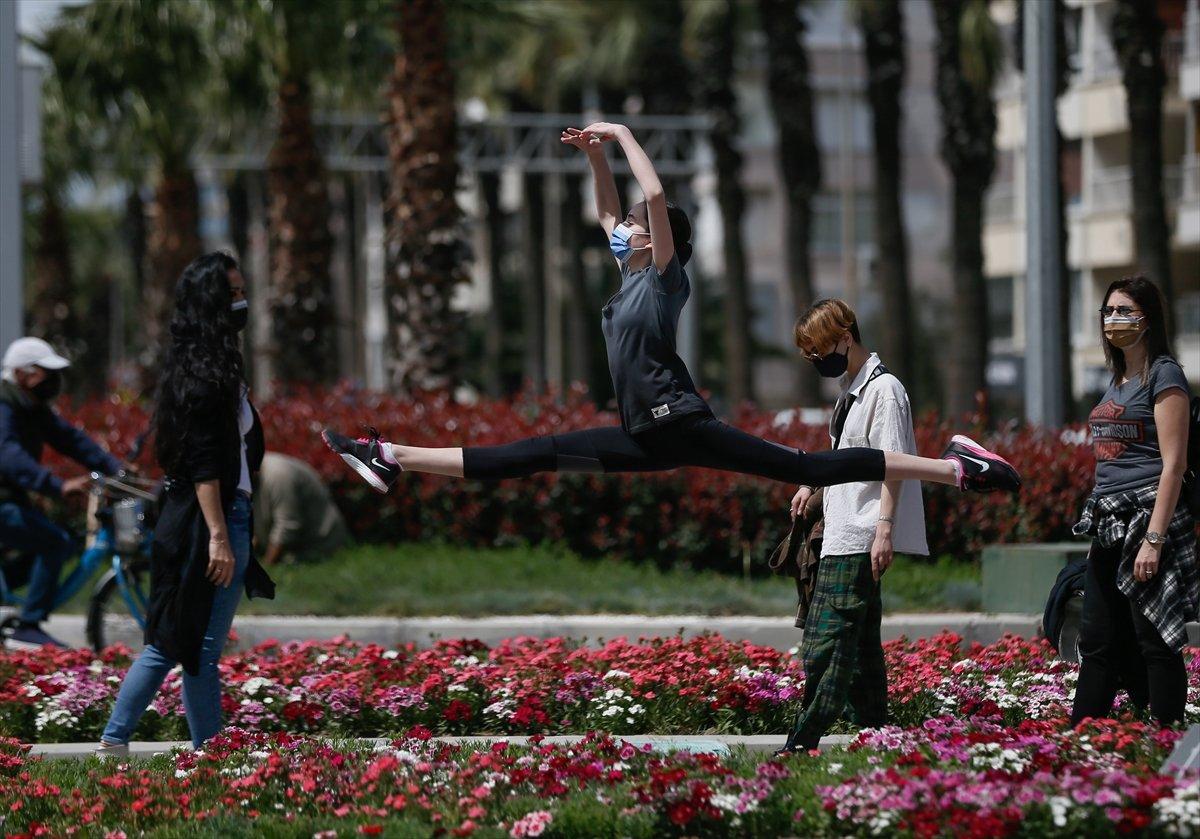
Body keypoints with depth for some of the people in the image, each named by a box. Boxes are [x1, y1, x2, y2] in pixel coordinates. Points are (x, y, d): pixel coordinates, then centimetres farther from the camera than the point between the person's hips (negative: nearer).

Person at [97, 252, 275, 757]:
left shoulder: (200, 364, 16)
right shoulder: (206, 371, -15)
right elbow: (203, 461, -20)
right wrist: (219, 536, -23)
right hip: (213, 515, -10)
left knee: (169, 641, 12)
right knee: (203, 646, -3)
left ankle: (113, 743, 12)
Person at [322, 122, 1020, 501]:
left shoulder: (665, 276, -4)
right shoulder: (633, 275, 19)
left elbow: (656, 196, -16)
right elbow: (609, 212, 30)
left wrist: (622, 135, -8)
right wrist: (595, 155, 17)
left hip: (681, 423, -9)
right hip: (649, 438, 9)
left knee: (808, 468, -15)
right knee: (528, 457, 7)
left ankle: (956, 467, -16)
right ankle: (396, 460, 7)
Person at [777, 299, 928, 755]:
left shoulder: (884, 389, -10)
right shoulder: (851, 391, 20)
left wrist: (885, 527, -24)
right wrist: (816, 488, 17)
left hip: (861, 540, -10)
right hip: (843, 537, 10)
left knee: (826, 639, -15)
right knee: (861, 641, 11)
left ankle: (804, 739, -20)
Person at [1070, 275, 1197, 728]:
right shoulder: (1118, 380, 18)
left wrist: (1154, 540, -20)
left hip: (1146, 518, -9)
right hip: (1107, 527, 9)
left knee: (1156, 643, -6)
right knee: (1097, 643, 10)